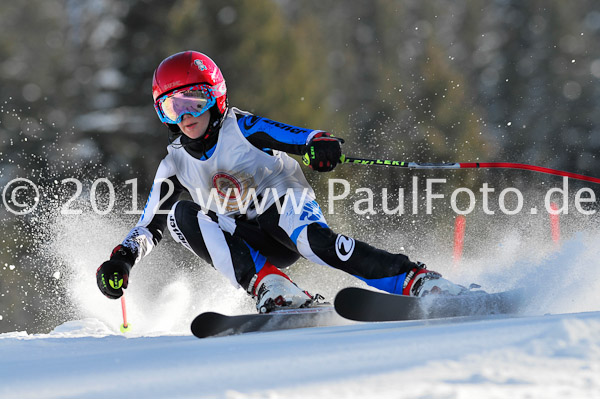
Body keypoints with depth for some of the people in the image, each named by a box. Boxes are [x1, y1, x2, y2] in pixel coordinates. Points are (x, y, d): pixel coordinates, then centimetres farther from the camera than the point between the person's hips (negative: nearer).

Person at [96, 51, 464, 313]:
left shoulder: (243, 129, -8)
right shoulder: (175, 166, 5)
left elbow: (312, 140, -17)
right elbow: (149, 227, 8)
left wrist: (323, 147, -41)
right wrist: (121, 260, -11)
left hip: (286, 208, -4)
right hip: (246, 240, 4)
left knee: (317, 241, -39)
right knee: (180, 214, -22)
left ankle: (419, 282, -40)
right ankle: (271, 288, -35)